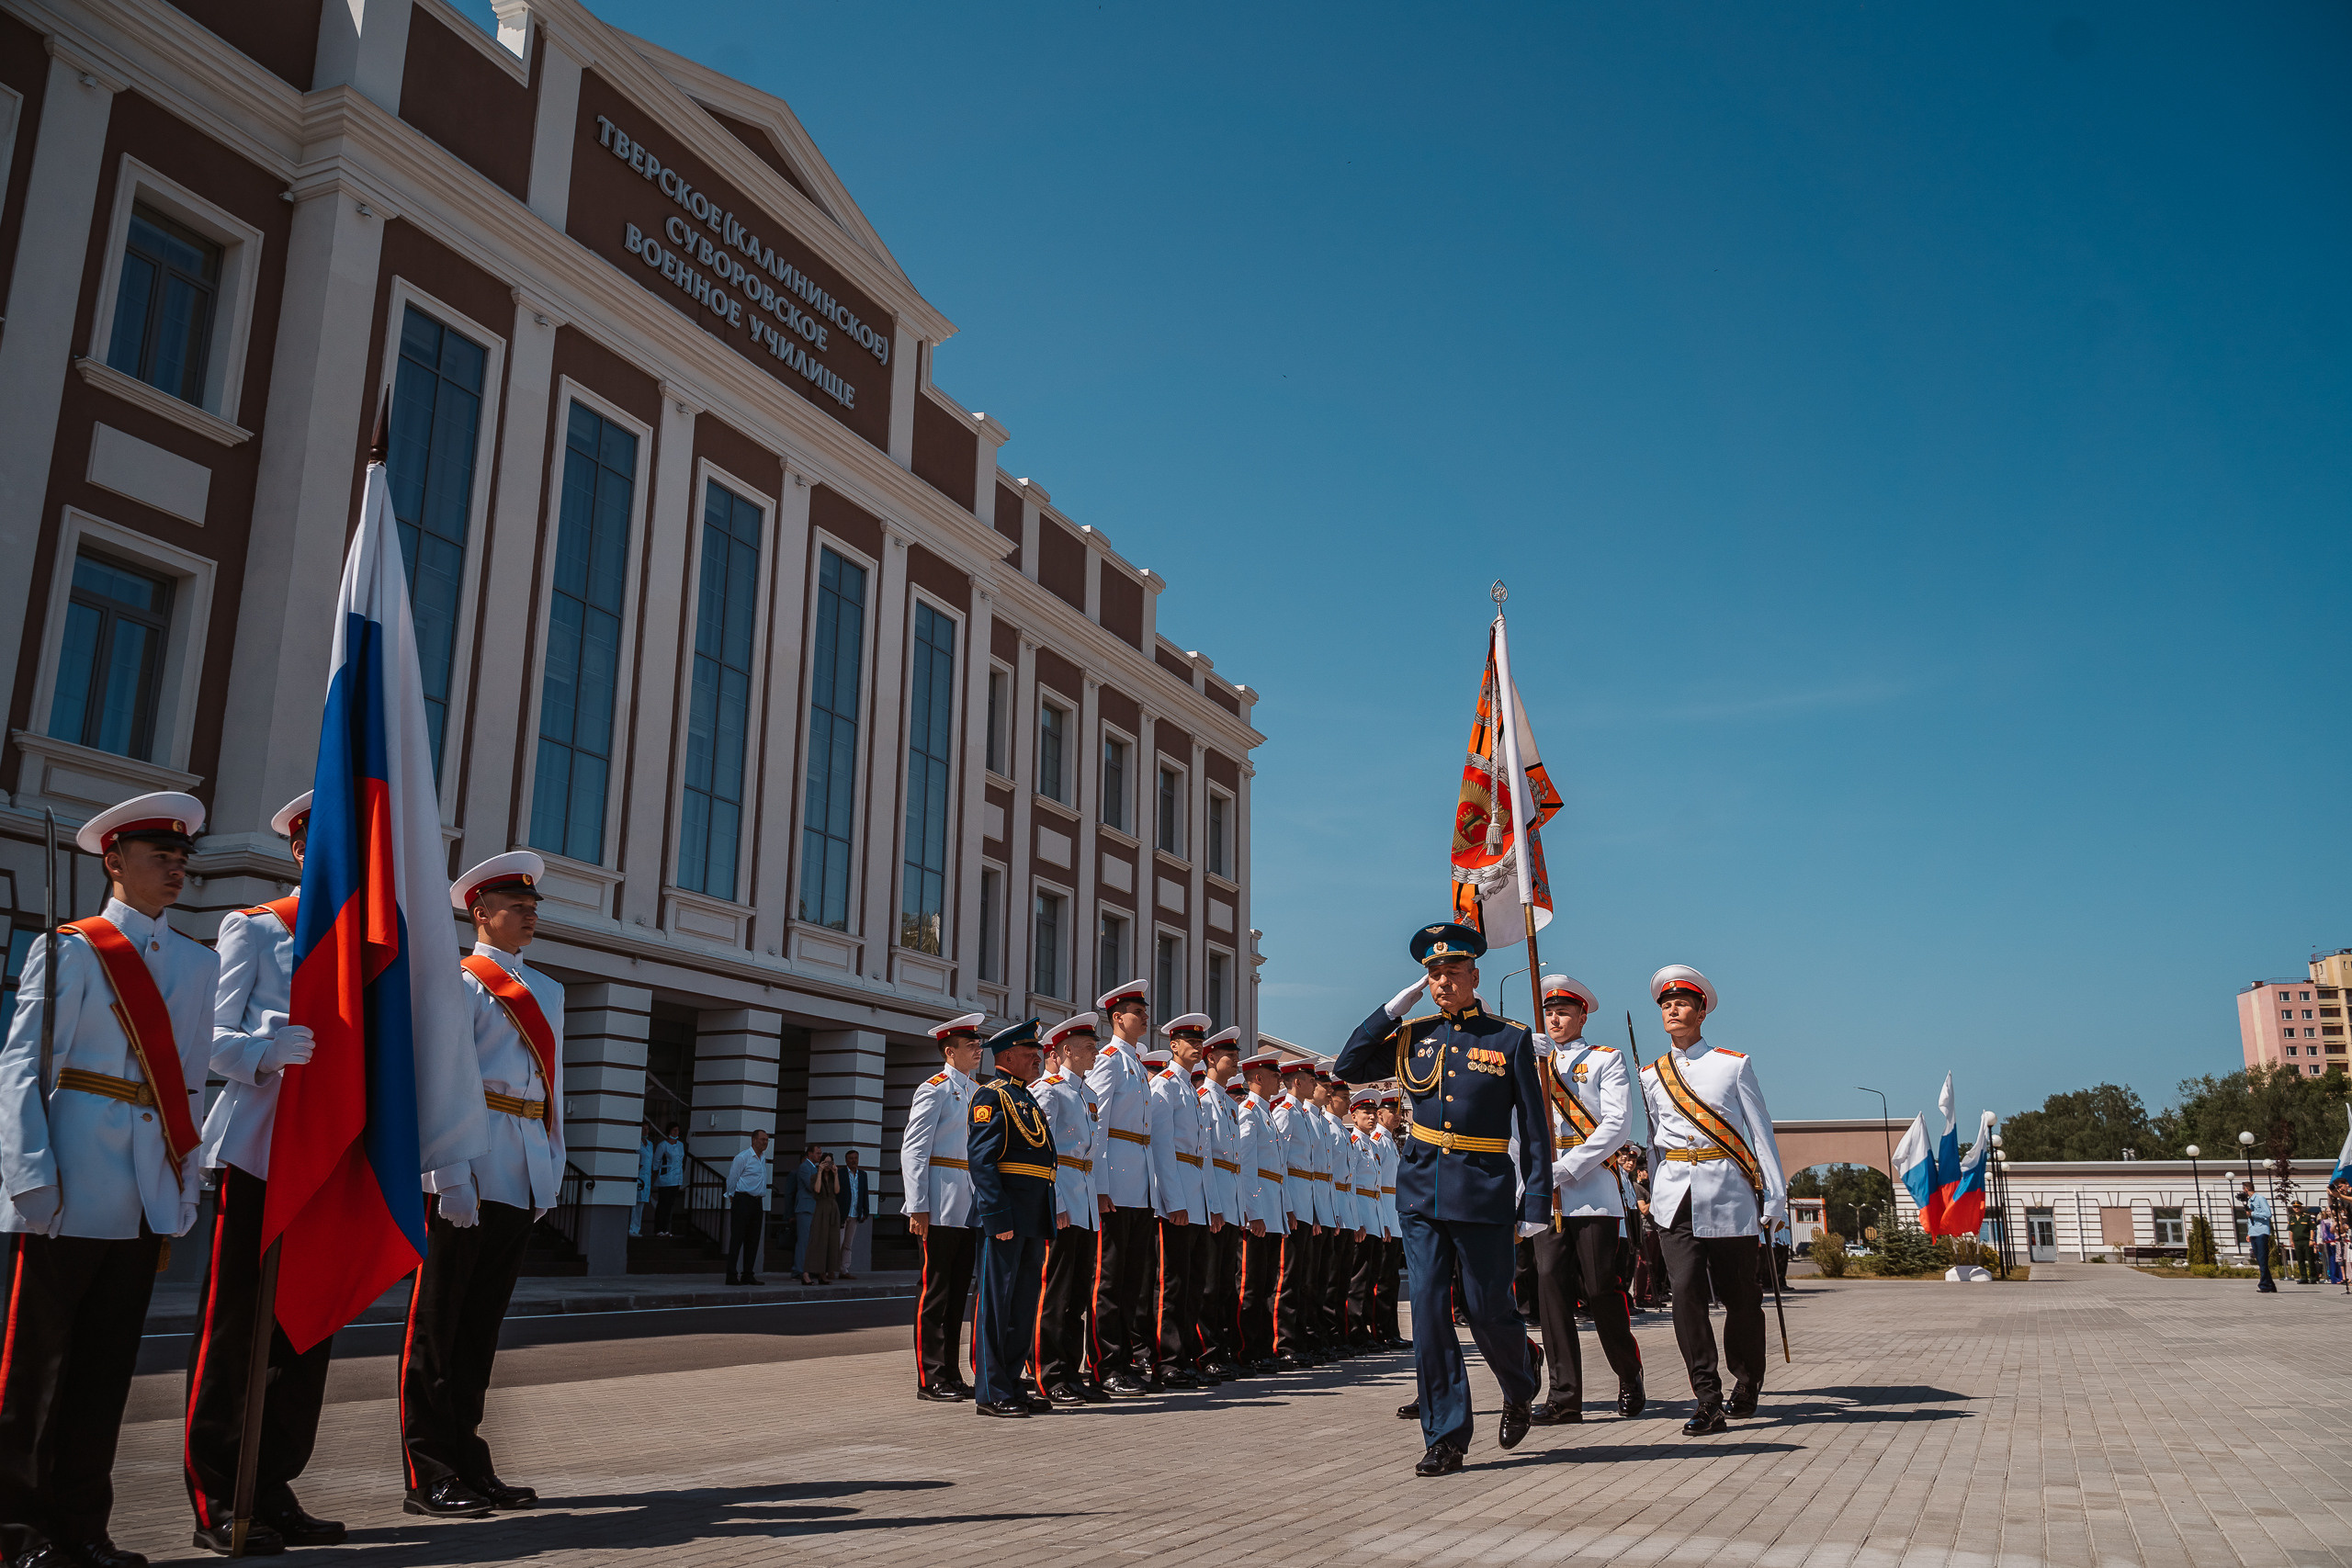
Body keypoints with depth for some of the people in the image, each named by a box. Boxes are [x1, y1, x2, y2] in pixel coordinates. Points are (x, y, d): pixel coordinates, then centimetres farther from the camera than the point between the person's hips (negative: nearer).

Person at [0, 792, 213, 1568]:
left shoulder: (199, 963, 14)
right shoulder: (68, 949, 0)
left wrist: (187, 1178, 11)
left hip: (148, 1198, 5)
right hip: (75, 1190, -5)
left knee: (109, 1359, 9)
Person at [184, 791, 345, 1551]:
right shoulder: (252, 928, 4)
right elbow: (216, 1036, -4)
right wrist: (267, 1050, -26)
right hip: (256, 1149, -5)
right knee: (232, 1325, -3)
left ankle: (272, 1489, 14)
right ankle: (216, 1500, 5)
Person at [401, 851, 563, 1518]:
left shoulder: (547, 992, 20)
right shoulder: (459, 981, -2)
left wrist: (554, 1164, 15)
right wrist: (452, 1177, -17)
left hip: (524, 1180, 7)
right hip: (470, 1171, -7)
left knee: (482, 1323, 12)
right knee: (437, 1324, 0)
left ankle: (468, 1466, 18)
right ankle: (428, 1477, 4)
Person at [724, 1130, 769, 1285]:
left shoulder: (763, 1158, 18)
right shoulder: (742, 1157, -7)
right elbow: (732, 1179, -5)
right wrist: (732, 1198, 0)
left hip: (758, 1202, 8)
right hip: (743, 1201, -8)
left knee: (753, 1240, 7)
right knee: (737, 1238, -8)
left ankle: (747, 1275, 11)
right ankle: (732, 1275, -7)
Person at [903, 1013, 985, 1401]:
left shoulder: (978, 1092, 17)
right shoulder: (935, 1089, -5)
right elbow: (913, 1151, -9)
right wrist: (918, 1207, -15)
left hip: (970, 1209, 7)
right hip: (941, 1209, -7)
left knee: (958, 1293, 10)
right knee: (934, 1293, -3)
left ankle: (950, 1374, 15)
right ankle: (930, 1378, 2)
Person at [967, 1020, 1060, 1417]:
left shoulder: (1028, 1099, 21)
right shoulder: (992, 1097, -7)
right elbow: (981, 1160, -16)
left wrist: (1056, 1210, 14)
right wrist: (998, 1217, -22)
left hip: (1034, 1220, 9)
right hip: (1007, 1215, -9)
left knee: (1023, 1303, 12)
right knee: (996, 1299, -4)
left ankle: (1011, 1385, 19)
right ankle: (990, 1392, 0)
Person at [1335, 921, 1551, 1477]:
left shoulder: (1512, 1038, -2)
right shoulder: (1415, 1035, 7)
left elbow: (1534, 1129, 0)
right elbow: (1348, 1066, 3)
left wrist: (1536, 1204, -6)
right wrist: (1399, 1003, -1)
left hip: (1484, 1192, -3)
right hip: (1421, 1189, 3)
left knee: (1487, 1308, 4)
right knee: (1428, 1308, -1)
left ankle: (1519, 1393, 36)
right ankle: (1446, 1437, 8)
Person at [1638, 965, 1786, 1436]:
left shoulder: (1733, 1065, 5)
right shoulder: (1650, 1075, 13)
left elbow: (1760, 1131, 4)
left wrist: (1774, 1198, -1)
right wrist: (1655, 1193, 17)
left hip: (1729, 1191, -2)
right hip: (1675, 1196, 2)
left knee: (1739, 1295, 6)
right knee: (1686, 1291, -11)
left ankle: (1747, 1384, 29)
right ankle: (1707, 1401, -6)